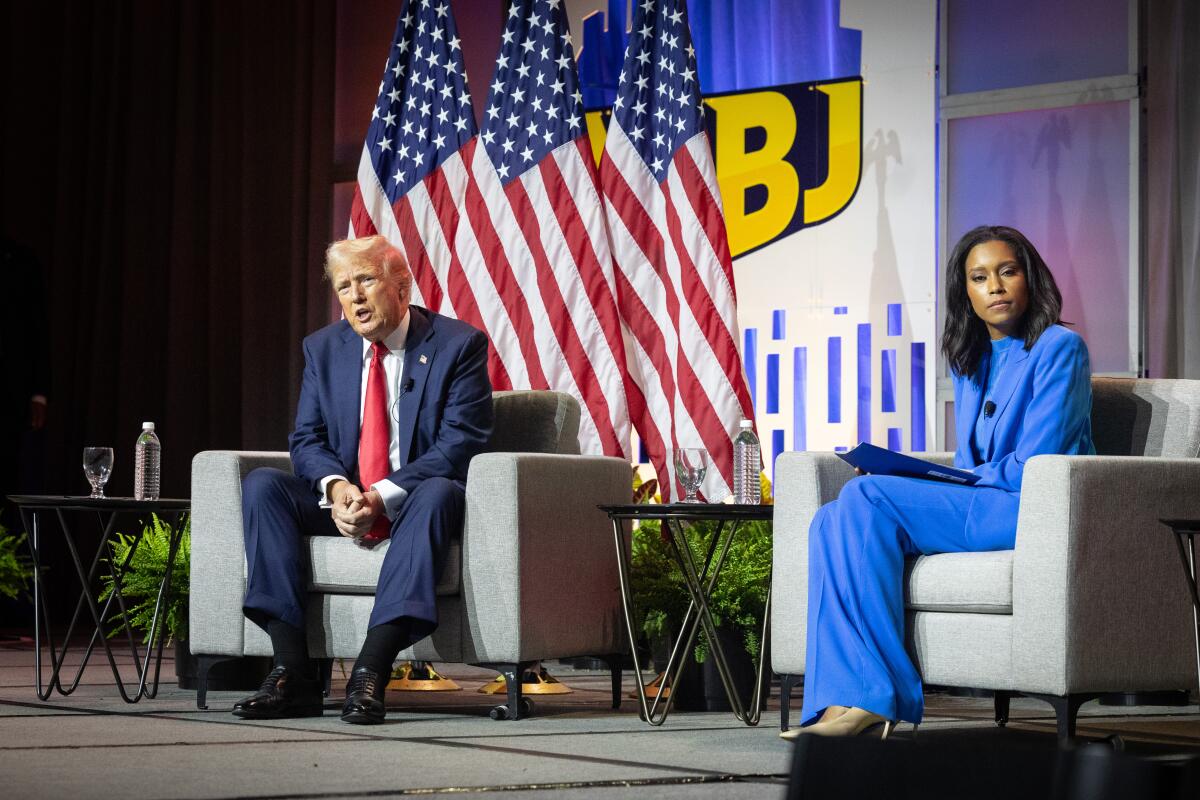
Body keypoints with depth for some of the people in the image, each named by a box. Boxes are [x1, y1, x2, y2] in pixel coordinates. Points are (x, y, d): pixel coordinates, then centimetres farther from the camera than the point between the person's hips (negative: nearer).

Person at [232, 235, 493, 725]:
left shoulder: (458, 345, -5)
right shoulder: (323, 349, 9)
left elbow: (460, 442, -14)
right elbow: (306, 440, 5)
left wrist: (382, 497, -25)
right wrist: (336, 486, -19)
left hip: (415, 500, -4)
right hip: (343, 502, 4)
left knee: (438, 493, -38)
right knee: (261, 486, -21)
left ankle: (371, 674, -44)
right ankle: (293, 676, -29)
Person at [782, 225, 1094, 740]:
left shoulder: (1059, 348, -4)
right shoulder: (971, 360, 21)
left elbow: (1035, 465, -13)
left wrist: (949, 484, -8)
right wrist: (930, 483, -1)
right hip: (975, 507, 8)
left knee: (865, 499, -24)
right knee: (833, 522, -13)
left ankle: (879, 696, -28)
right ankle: (846, 697, -28)